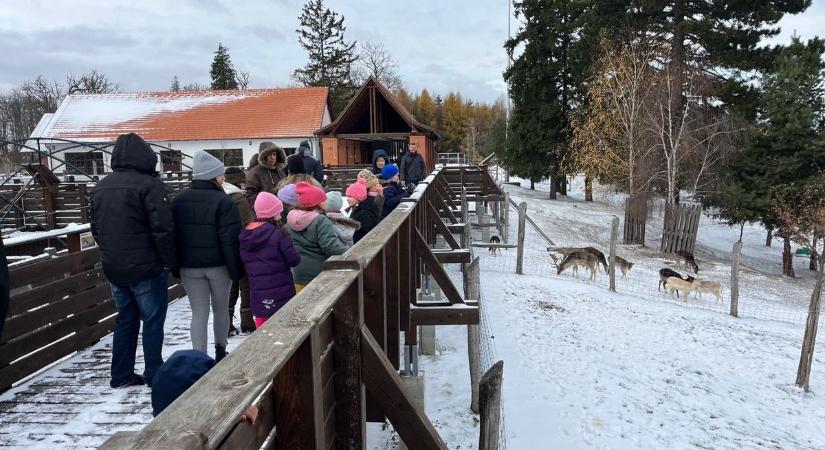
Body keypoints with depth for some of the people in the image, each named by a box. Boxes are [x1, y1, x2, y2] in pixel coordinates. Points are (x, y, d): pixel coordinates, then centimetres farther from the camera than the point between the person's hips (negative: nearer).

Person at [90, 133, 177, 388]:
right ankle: (154, 375, 10)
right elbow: (163, 228, -19)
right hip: (146, 268, -7)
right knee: (152, 320, 4)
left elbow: (96, 229, 17)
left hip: (114, 269, 7)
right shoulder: (149, 184, -15)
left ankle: (121, 375, 23)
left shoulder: (100, 188, 10)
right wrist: (171, 262, -11)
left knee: (125, 320, 17)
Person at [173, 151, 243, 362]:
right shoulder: (223, 201, -14)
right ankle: (221, 351, 30)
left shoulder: (179, 200, 3)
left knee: (199, 313, 6)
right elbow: (230, 238, -17)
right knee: (221, 309, 16)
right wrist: (236, 269, -11)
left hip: (189, 266, 3)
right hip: (218, 265, -3)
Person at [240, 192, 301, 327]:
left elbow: (243, 261, 10)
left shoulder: (244, 236, 1)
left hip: (257, 290, 5)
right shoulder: (277, 233, -17)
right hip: (281, 290, -4)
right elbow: (294, 260, -15)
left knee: (262, 322, 14)